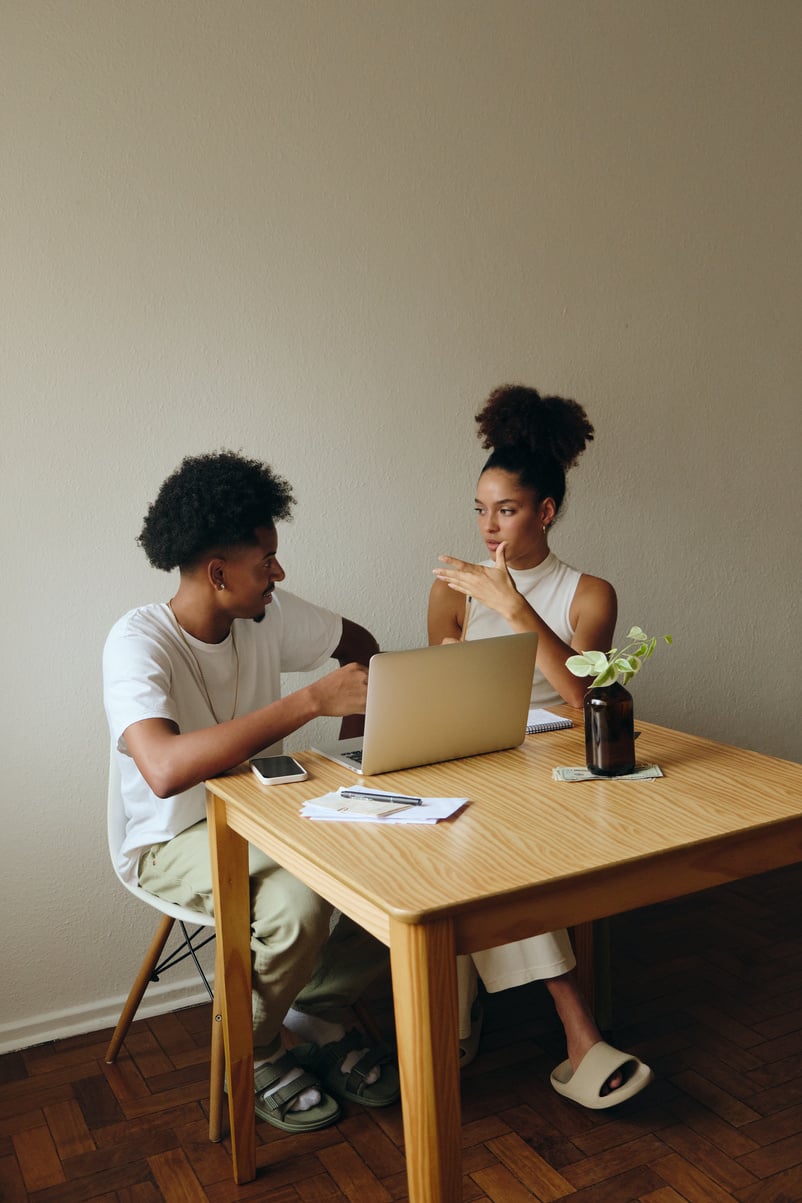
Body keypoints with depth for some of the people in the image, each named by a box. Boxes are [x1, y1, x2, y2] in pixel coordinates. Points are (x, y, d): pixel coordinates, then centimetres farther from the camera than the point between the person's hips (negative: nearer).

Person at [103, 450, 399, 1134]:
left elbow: (358, 642, 14)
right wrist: (311, 702, -42)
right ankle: (249, 1053, -1)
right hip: (176, 840, -5)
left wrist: (354, 738, -2)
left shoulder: (268, 615, -5)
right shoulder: (139, 642, -24)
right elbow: (165, 770, -43)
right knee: (296, 902, -34)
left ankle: (320, 1013, 8)